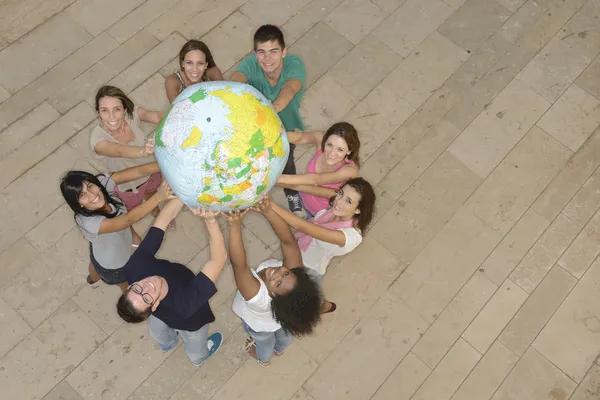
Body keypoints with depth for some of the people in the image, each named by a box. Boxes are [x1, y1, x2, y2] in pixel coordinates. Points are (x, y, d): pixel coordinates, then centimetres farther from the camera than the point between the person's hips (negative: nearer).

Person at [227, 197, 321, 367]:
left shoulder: (259, 296, -53)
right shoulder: (289, 285, -43)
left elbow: (238, 263, -64)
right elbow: (288, 240, -50)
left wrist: (235, 225, -74)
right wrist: (268, 211, -63)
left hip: (261, 326, -3)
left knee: (265, 344, 35)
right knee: (284, 335, 39)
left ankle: (263, 358, 70)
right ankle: (279, 349, 74)